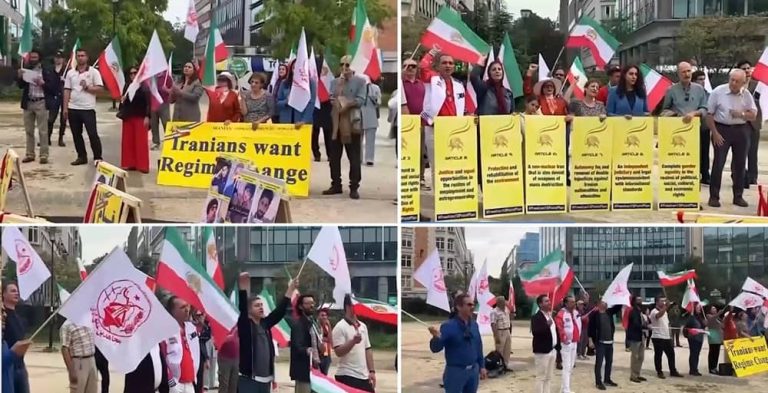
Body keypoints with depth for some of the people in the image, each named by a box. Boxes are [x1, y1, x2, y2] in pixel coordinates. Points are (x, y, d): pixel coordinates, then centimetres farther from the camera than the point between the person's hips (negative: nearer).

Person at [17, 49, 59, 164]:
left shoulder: (46, 71, -2)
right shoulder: (26, 70, 9)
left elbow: (53, 87, -5)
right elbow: (21, 86, 9)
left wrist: (43, 83, -19)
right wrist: (20, 77, -8)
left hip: (41, 103, -5)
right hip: (28, 103, 5)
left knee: (42, 131, -3)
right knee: (29, 131, 9)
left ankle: (44, 155, -1)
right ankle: (30, 154, 15)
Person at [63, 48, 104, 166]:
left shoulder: (94, 72, 0)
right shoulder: (70, 73, 10)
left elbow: (100, 88, -5)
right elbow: (67, 91, 10)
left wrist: (87, 87, -15)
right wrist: (65, 107, 4)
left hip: (88, 108, -4)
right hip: (73, 109, 4)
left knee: (93, 134, -7)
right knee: (76, 134, 8)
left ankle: (97, 157, -1)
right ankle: (82, 157, 17)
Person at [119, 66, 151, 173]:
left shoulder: (144, 87, -4)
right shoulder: (127, 86, 9)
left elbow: (148, 103, -8)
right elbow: (123, 101, 17)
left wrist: (147, 117, -13)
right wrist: (122, 100, -4)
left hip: (140, 117, -5)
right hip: (128, 117, 5)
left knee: (141, 141, -3)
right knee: (128, 141, 6)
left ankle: (142, 165, 0)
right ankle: (129, 164, 13)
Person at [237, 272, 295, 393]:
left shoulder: (265, 324, 11)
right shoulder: (244, 325, -6)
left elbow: (280, 311, 11)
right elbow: (242, 308, -22)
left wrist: (290, 290, 6)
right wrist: (243, 287, -36)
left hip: (265, 379, 7)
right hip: (248, 379, -7)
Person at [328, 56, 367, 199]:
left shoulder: (360, 81, 3)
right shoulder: (335, 81, 16)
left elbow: (360, 100, -7)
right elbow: (332, 99, 5)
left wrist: (346, 104, -16)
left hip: (352, 123, -4)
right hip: (336, 123, 4)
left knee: (354, 158, -3)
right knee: (334, 157, 7)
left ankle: (354, 188, 0)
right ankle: (336, 185, 16)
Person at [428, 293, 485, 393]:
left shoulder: (474, 325, 5)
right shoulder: (448, 326, -14)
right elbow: (435, 349, -20)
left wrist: (482, 366, 14)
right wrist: (436, 337, -41)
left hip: (473, 370, 6)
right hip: (456, 371, -6)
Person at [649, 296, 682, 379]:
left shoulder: (665, 312, 18)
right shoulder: (654, 311, -11)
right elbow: (658, 315, -36)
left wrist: (669, 334, 20)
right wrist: (666, 307, -48)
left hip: (666, 337, 8)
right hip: (658, 337, -8)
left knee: (671, 354, 9)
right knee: (658, 355, -1)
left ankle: (673, 371, 17)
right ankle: (659, 372, 6)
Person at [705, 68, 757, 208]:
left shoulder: (746, 95, 2)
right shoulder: (718, 92, -8)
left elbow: (753, 115, 5)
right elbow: (709, 115, -5)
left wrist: (742, 114, -16)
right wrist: (715, 133, -11)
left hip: (741, 130, 3)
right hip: (722, 129, -3)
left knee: (740, 164, 7)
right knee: (718, 163, -4)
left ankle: (738, 196, 17)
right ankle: (714, 196, 2)